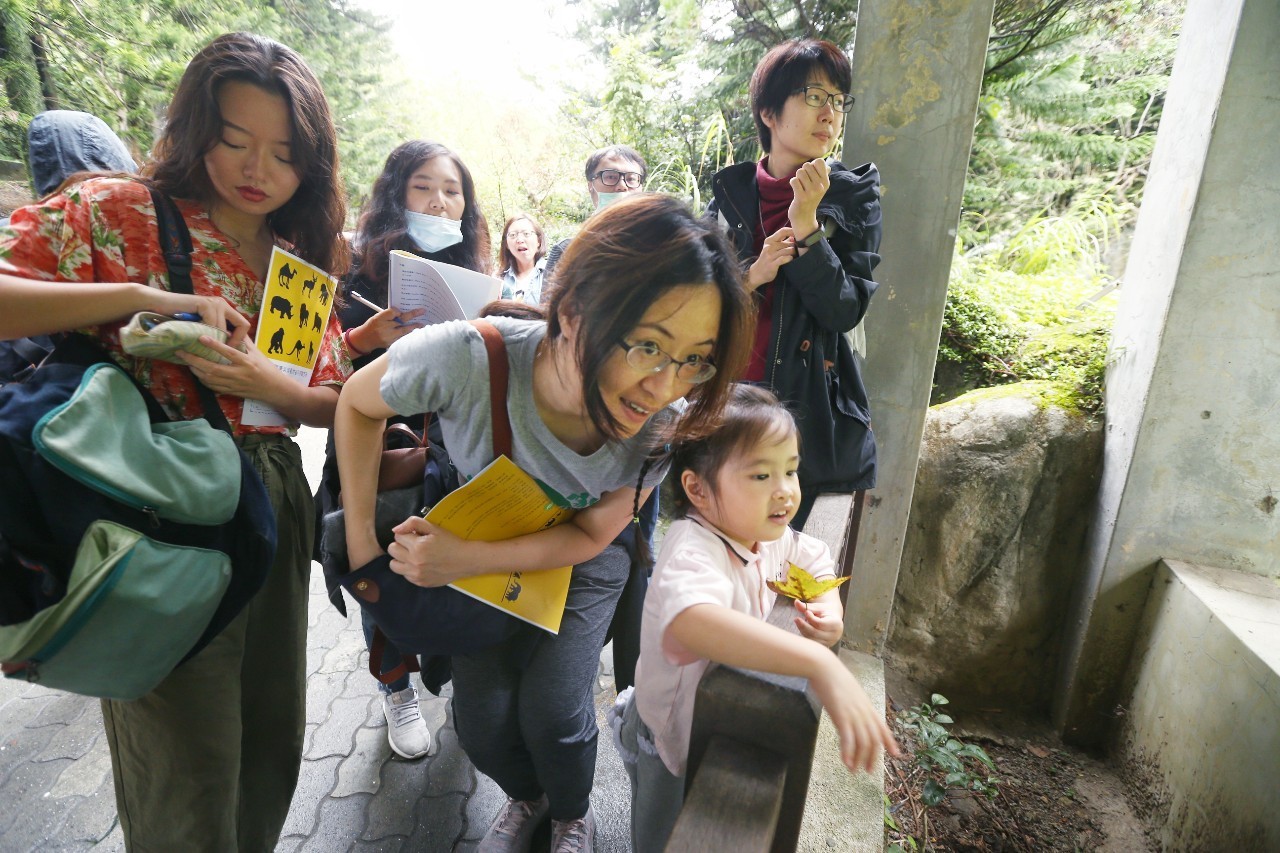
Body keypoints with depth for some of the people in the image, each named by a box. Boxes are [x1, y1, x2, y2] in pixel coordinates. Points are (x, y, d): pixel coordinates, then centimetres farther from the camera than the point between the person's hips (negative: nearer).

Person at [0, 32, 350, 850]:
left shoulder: (302, 261, 8)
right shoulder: (118, 213, -5)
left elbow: (337, 403, 6)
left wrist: (265, 384, -13)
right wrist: (140, 298, -25)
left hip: (275, 508, 5)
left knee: (274, 744, 19)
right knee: (190, 783, 7)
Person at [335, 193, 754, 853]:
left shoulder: (667, 425, -33)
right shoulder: (464, 358, -40)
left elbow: (590, 536, -17)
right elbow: (358, 402, -16)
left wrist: (466, 560, -29)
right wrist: (360, 538, -15)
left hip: (581, 561, 0)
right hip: (478, 542, 1)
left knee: (551, 711, -12)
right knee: (482, 724, -2)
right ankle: (528, 798, 37)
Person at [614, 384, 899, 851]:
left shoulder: (767, 537, -12)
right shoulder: (693, 548, -39)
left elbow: (815, 558, 8)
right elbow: (691, 622, -61)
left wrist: (830, 610, -13)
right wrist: (820, 663, -66)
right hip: (673, 740, -7)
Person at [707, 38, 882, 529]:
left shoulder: (853, 197, 2)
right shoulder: (729, 192, 5)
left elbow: (845, 311, -8)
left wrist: (806, 225, -16)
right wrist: (751, 277, -13)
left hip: (803, 405, -1)